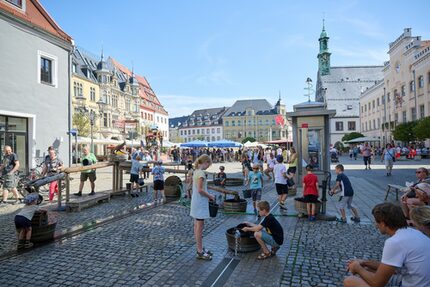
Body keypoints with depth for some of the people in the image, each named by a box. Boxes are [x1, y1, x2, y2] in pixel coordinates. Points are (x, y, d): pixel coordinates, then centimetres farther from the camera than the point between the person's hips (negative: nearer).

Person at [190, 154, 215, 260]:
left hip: (196, 201, 10)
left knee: (197, 226, 15)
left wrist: (207, 196, 13)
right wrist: (210, 196, -11)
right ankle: (200, 252, 7)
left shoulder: (196, 171, 11)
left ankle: (200, 249, 26)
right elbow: (200, 190, -23)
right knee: (200, 227, -2)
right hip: (200, 203, -10)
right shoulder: (201, 173, -19)